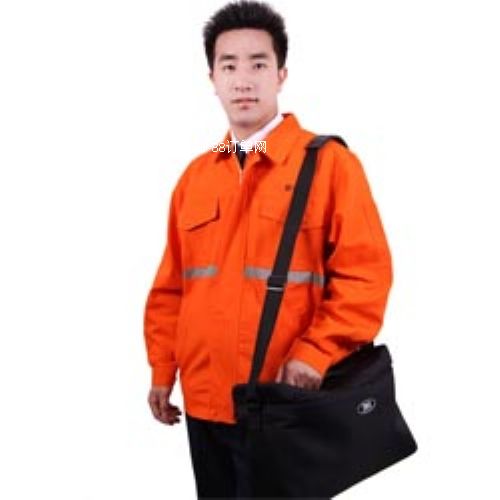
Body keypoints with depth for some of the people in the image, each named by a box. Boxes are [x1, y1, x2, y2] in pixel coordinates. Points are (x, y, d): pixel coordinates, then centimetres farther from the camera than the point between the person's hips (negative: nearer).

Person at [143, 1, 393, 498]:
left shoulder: (329, 162, -5)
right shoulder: (195, 175, 11)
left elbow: (366, 274, -11)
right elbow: (171, 285, 14)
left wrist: (316, 354, -20)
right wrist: (163, 371, 10)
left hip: (283, 405, -5)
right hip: (203, 402, 5)